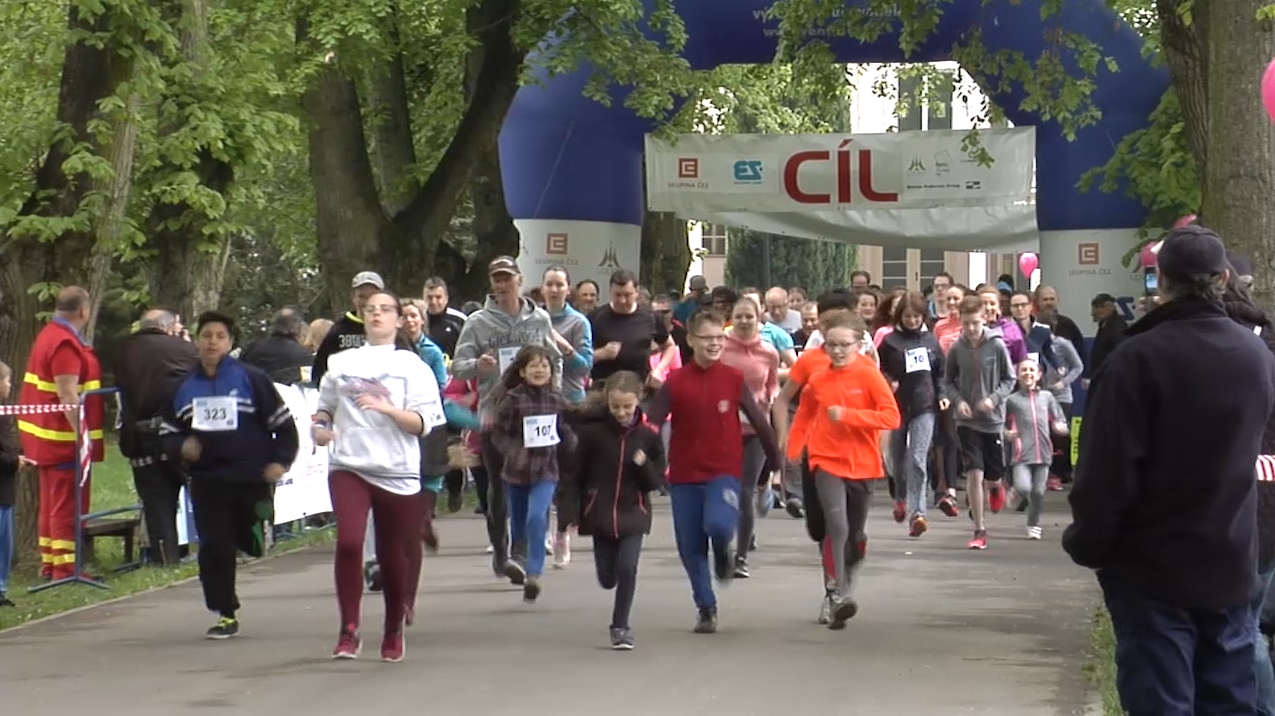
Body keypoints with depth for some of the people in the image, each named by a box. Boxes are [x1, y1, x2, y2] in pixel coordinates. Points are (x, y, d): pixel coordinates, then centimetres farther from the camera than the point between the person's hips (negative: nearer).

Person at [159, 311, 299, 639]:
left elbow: (282, 422, 1)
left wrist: (281, 460, -9)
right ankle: (226, 614, 8)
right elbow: (168, 432, 16)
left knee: (252, 545, 1)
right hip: (207, 480, 2)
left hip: (251, 478, -2)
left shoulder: (252, 379, -3)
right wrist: (180, 447, -5)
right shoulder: (184, 388, 9)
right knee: (214, 548, -2)